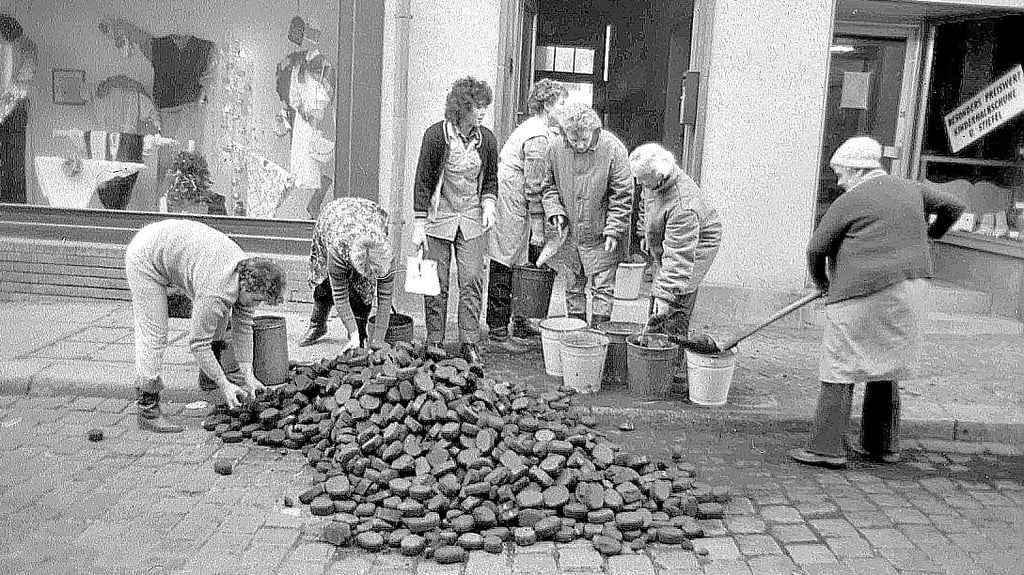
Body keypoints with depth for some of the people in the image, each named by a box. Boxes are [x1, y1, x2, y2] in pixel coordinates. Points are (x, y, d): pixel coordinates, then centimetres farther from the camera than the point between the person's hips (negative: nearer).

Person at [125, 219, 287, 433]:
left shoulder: (248, 273, -11)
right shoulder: (216, 293, -36)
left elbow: (243, 326, -1)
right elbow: (198, 343, -26)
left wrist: (247, 374, -4)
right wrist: (224, 384, -20)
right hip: (144, 259, -9)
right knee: (153, 335, -12)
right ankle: (148, 410, -3)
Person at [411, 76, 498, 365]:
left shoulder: (487, 139, 0)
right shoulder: (436, 135, -10)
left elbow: (491, 179, 15)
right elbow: (422, 181, -6)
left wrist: (488, 205, -3)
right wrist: (419, 224, -8)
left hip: (472, 221, 3)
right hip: (439, 217, -2)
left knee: (472, 282, -2)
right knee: (437, 284, 3)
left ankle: (469, 343, 7)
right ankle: (435, 343, 15)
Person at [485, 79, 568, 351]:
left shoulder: (530, 127, 16)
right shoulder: (538, 137, -16)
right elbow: (533, 188, -18)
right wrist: (538, 229, -15)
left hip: (509, 204, 10)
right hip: (512, 212, -10)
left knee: (522, 267, 15)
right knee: (504, 269, -4)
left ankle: (521, 323, 25)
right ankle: (497, 331, 4)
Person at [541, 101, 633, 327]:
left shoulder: (613, 149, -16)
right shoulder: (556, 148, -5)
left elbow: (622, 196, -11)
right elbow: (548, 185, 9)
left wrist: (613, 230, -14)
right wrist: (555, 211, -7)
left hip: (601, 236, -4)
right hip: (570, 234, 4)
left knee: (602, 289, 1)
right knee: (573, 287, 14)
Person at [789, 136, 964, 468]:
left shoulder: (849, 202, -6)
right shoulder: (910, 190, 13)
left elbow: (816, 249, -3)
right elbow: (953, 207, 26)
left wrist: (822, 283, 14)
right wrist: (933, 232, 45)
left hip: (863, 295, -7)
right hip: (909, 290, 7)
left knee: (840, 371, -3)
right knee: (884, 368, 17)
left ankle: (827, 448, -5)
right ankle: (881, 444, 24)